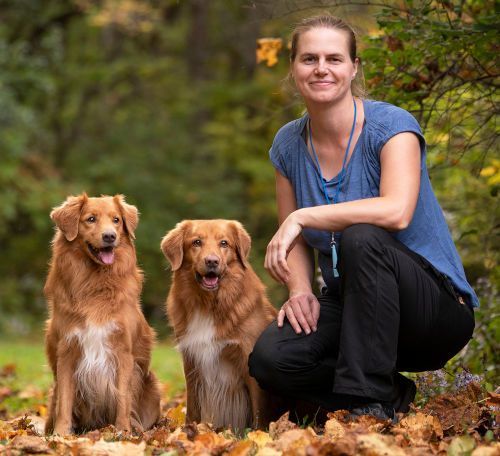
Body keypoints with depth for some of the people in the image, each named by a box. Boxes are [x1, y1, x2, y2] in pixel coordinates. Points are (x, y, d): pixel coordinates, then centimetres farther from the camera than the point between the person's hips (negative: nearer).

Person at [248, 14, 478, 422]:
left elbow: (397, 212, -32)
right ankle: (391, 394, -1)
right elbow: (296, 244, 11)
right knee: (269, 357, -24)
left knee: (361, 237, -36)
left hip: (437, 308, -5)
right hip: (348, 303, 5)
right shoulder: (289, 144, 4)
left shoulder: (391, 125, -13)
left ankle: (370, 403, -25)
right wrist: (300, 290, -10)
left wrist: (304, 216, -28)